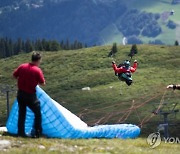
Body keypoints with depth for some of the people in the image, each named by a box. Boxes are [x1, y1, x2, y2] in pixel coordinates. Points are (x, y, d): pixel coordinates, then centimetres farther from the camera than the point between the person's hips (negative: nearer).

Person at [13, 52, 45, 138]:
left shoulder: (22, 67, -2)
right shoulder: (37, 70, -16)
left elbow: (14, 75, 9)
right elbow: (42, 83, -8)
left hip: (20, 94, 5)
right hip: (30, 95, -5)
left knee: (21, 113, 17)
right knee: (38, 114, 8)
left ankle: (20, 132, 17)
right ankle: (37, 133, 6)